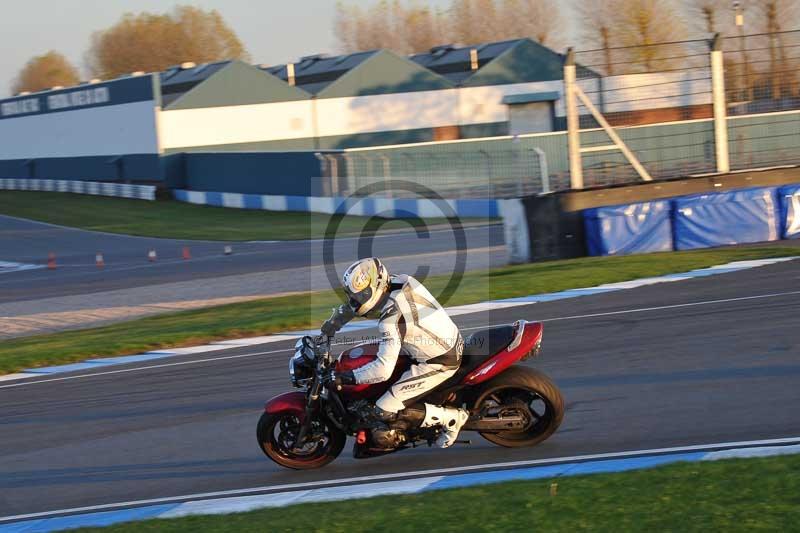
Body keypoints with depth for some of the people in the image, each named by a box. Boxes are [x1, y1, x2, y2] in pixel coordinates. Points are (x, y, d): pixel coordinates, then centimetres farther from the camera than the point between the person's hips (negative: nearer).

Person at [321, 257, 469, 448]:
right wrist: (332, 323, 11)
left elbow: (383, 369, -33)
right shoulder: (399, 282, -3)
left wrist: (343, 377, -26)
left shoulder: (392, 317, -28)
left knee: (385, 411, -8)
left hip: (439, 363, -9)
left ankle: (451, 417, 0)